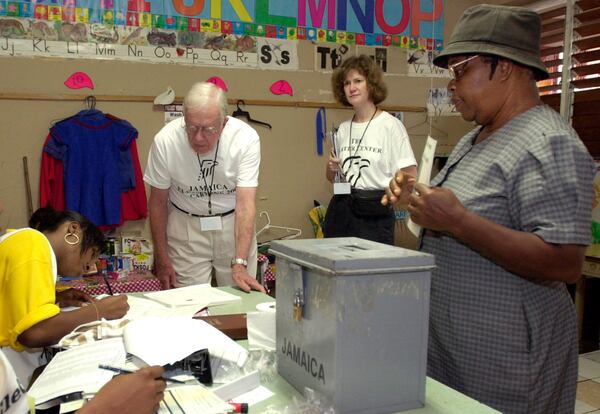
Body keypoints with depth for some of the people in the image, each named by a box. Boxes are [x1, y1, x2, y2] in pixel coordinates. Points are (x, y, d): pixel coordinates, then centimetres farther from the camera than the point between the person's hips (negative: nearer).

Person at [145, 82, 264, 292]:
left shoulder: (246, 139, -22)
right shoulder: (165, 141, -19)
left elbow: (245, 204, -24)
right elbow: (158, 201, -6)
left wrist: (239, 265, -32)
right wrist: (161, 259, -3)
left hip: (233, 224, 0)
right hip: (186, 226, 0)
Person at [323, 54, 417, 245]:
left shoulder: (390, 125, -6)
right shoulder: (343, 129, 10)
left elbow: (410, 176, -8)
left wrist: (387, 190, -19)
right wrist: (331, 168, -1)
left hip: (375, 214, -5)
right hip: (340, 211, 5)